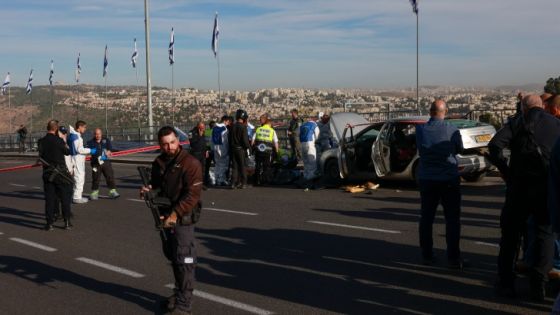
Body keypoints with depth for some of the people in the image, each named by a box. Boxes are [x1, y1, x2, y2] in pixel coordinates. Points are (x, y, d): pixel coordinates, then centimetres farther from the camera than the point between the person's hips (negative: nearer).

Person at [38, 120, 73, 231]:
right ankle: (67, 222, 9)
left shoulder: (41, 141, -4)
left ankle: (49, 223, 6)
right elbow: (67, 152, 0)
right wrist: (64, 141, 11)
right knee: (65, 197, 7)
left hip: (47, 173, 3)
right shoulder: (59, 140, -13)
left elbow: (41, 155, 5)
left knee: (49, 198, 7)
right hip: (61, 173, -3)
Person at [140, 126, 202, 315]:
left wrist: (175, 214, -26)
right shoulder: (158, 162, 7)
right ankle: (179, 292, 34)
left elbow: (193, 194, -21)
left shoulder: (190, 163, -16)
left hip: (183, 218, -8)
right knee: (172, 256, 18)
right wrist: (148, 189, -1)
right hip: (166, 216, 8)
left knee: (184, 260, -5)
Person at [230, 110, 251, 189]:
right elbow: (245, 139, -17)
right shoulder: (243, 127, -14)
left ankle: (233, 183, 6)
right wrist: (248, 146, -2)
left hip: (233, 149, 5)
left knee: (234, 166, 8)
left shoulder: (233, 127, 5)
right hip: (241, 149, -5)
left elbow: (230, 139, 11)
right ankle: (243, 183, 5)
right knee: (243, 166, 3)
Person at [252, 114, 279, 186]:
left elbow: (253, 141, 6)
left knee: (258, 166, 11)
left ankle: (257, 181, 14)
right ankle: (266, 180, 7)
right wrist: (276, 151, 7)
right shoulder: (272, 131, 1)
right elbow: (276, 143, -2)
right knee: (267, 167, 7)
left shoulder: (258, 129, 7)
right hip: (268, 151, -2)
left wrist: (253, 148, 16)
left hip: (258, 151, 2)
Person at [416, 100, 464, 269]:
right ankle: (453, 258, 3)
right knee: (452, 219, 4)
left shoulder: (420, 129, -6)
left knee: (426, 218, 13)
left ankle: (427, 255, 18)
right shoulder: (452, 130, -12)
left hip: (426, 179, 3)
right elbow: (460, 149, 2)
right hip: (449, 179, -3)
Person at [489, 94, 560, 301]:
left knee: (510, 233, 12)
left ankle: (506, 284, 14)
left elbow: (495, 146, -13)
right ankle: (538, 285, 4)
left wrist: (506, 172, -3)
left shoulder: (517, 122, 3)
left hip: (521, 185, -1)